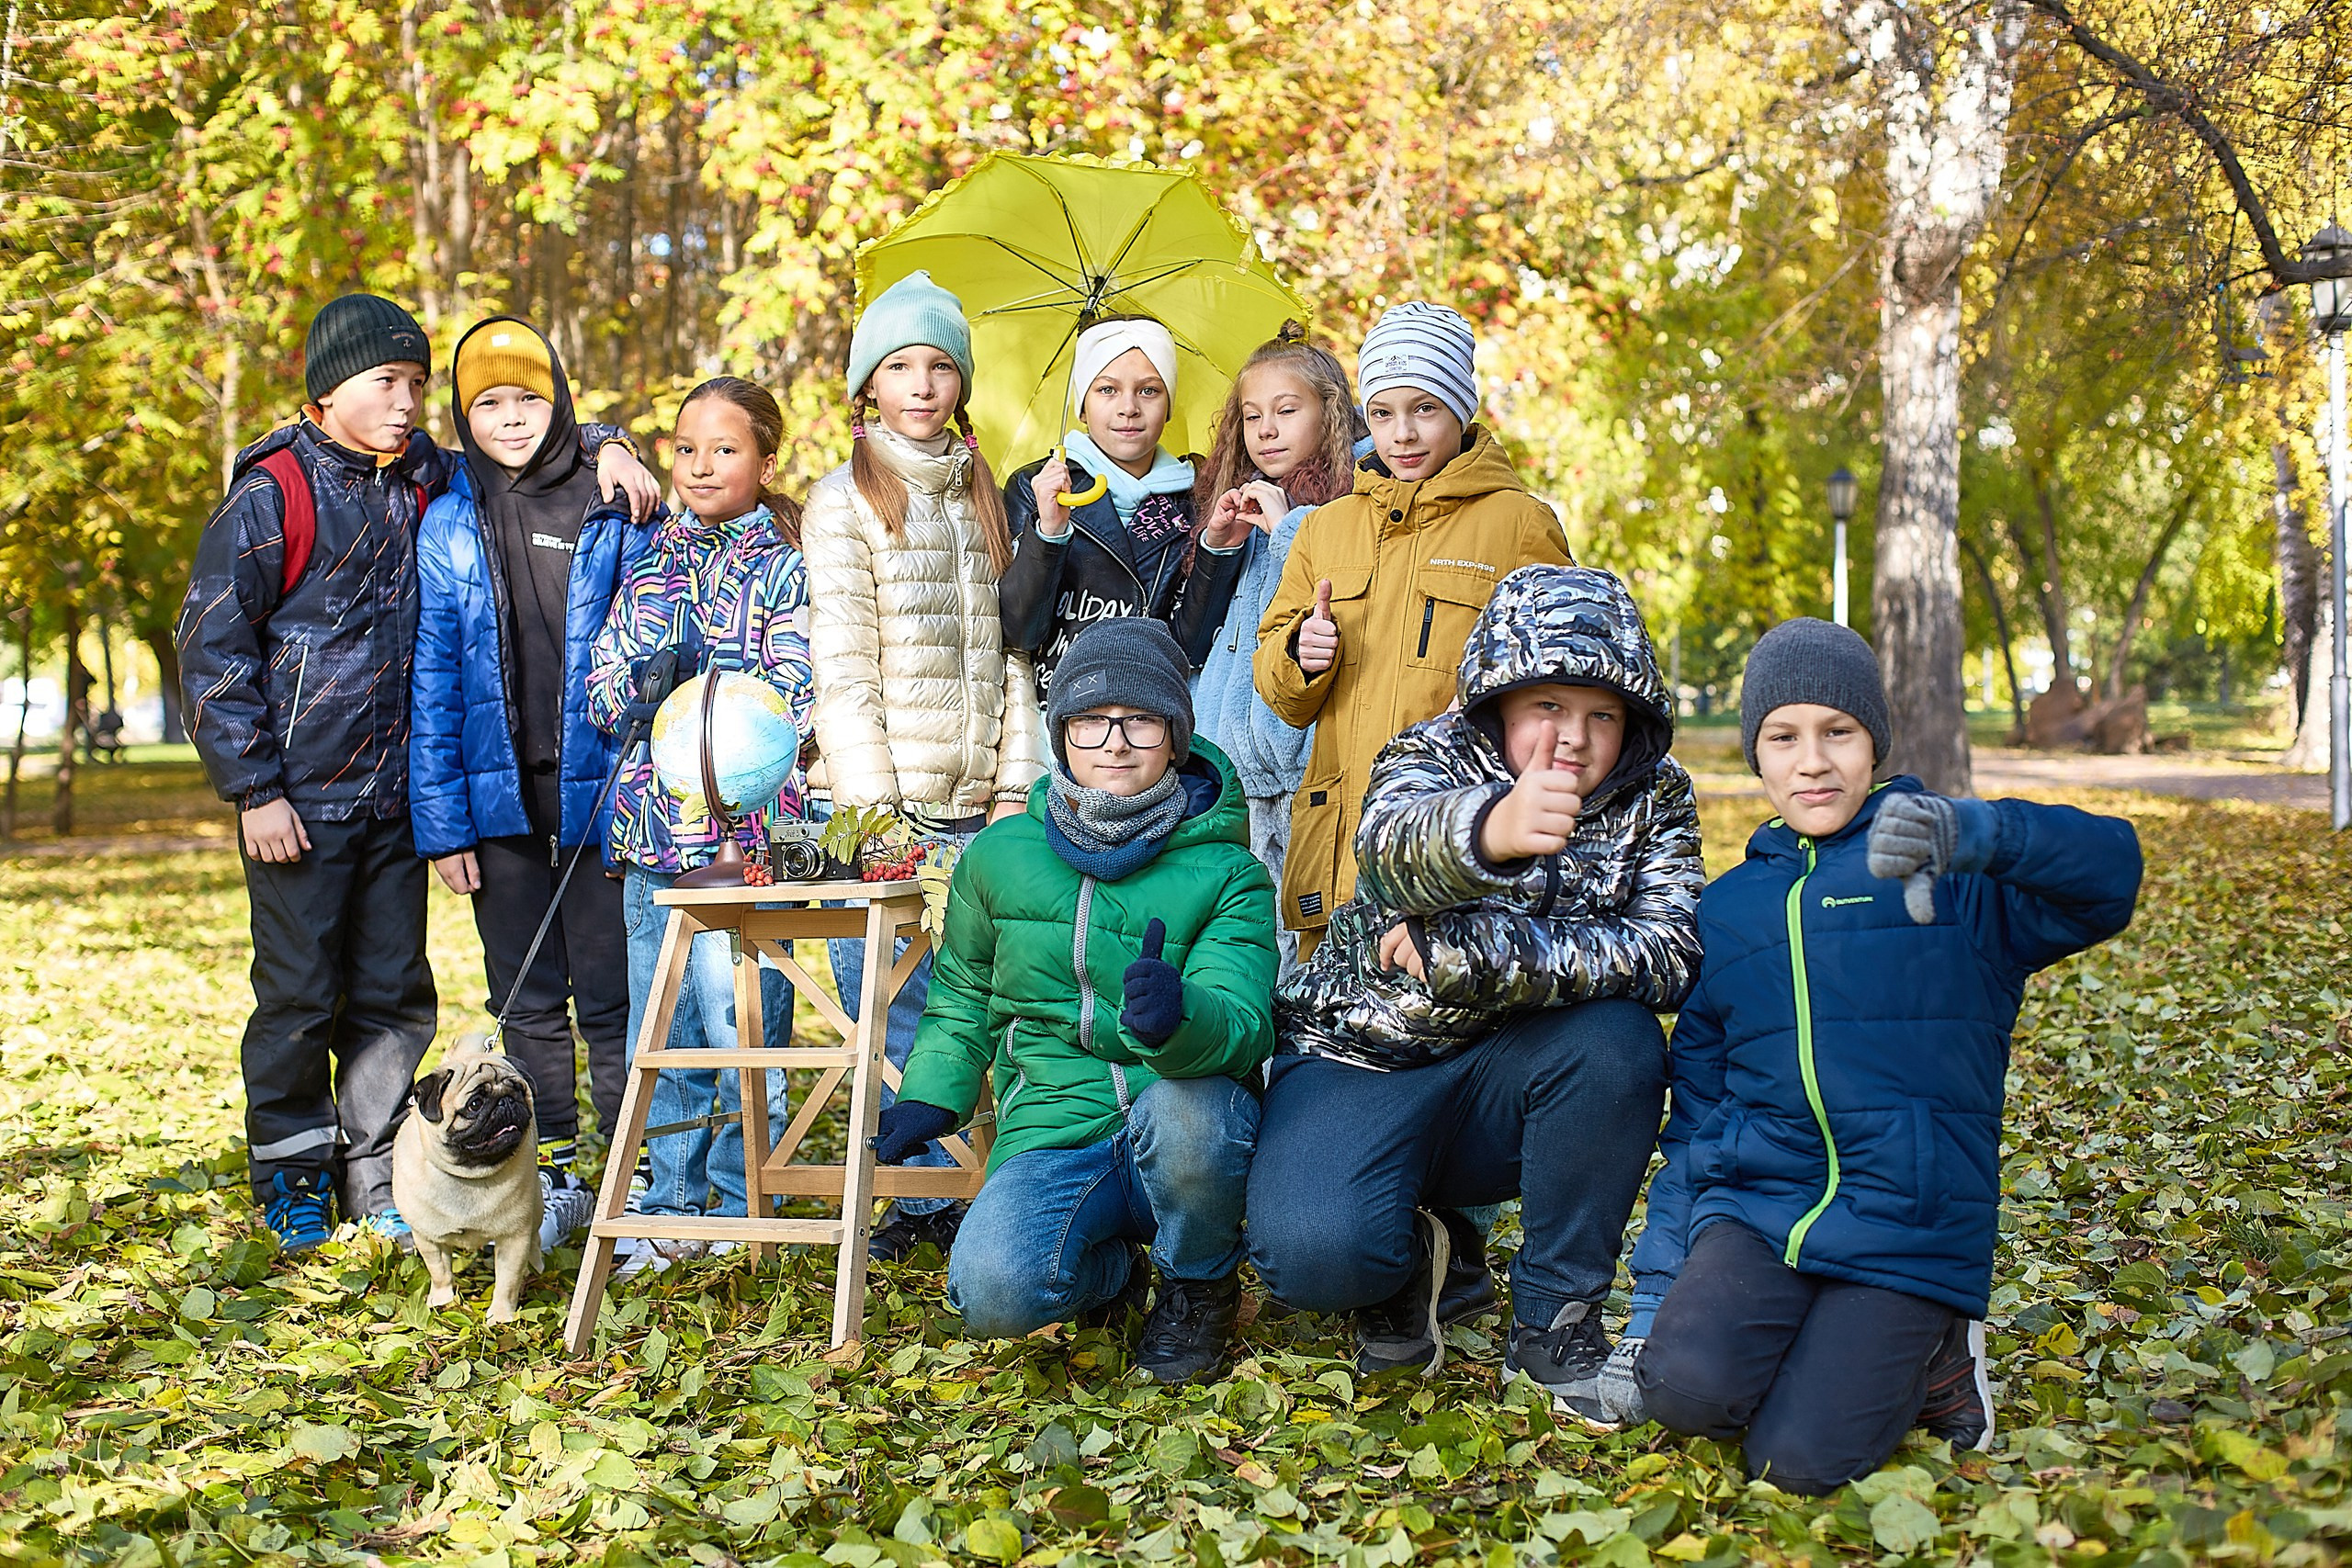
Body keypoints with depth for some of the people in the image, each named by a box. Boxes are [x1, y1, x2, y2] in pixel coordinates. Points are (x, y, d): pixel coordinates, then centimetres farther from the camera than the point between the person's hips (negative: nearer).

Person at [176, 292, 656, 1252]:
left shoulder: (423, 482, 8)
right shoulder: (273, 495, -7)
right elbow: (211, 646, -8)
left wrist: (605, 448, -1)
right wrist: (254, 789, -11)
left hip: (396, 797, 5)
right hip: (301, 800, -5)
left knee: (394, 994, 9)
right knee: (300, 997, 2)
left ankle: (374, 1178, 22)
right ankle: (292, 1187, 18)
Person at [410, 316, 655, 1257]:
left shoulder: (612, 513, 2)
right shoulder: (448, 526, 6)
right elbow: (432, 680, 4)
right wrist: (441, 820, -2)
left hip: (599, 790, -2)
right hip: (498, 798, 2)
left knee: (611, 997, -2)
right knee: (527, 1003, 9)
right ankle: (552, 1179, 20)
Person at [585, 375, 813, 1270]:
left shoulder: (784, 568, 0)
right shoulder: (651, 563, 15)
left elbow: (796, 708, -9)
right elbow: (602, 695, 10)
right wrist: (643, 681, -9)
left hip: (746, 832, -5)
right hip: (652, 825, 5)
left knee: (743, 1024, -4)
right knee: (659, 1030, 10)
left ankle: (741, 1209, 9)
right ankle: (670, 1206, 21)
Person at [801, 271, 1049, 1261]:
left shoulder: (985, 497, 15)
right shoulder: (844, 502, 0)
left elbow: (1012, 651, 12)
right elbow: (841, 665, -6)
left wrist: (1015, 786, 3)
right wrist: (873, 801, -13)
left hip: (977, 806, 4)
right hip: (885, 806, -4)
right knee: (894, 1003, 0)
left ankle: (956, 1190, 16)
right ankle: (922, 1197, 12)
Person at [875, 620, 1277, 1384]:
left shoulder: (1228, 874, -2)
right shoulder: (1000, 857, 7)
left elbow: (1244, 1026, -17)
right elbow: (962, 995, 25)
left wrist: (1179, 1019, -39)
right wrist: (930, 1094, 11)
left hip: (1189, 1128, -1)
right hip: (1055, 1135, 2)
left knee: (1180, 1107, -39)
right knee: (992, 1290, -29)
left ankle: (1199, 1285, -3)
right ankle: (1110, 1269, 10)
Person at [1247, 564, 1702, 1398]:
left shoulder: (1655, 799, -5)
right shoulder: (1431, 757, -13)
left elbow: (1669, 955, -22)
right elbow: (1392, 847, -38)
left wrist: (1471, 953, -30)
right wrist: (1487, 829, -63)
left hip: (1511, 1078, 3)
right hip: (1363, 1064, -2)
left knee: (1616, 1036, -30)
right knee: (1312, 1253, -30)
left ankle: (1556, 1313, -11)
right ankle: (1413, 1257, 8)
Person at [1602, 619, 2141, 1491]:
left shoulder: (1955, 875, 2)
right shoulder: (1726, 910, 15)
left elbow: (2109, 868, -18)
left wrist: (1970, 831, -37)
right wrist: (1653, 1302, 9)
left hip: (1909, 1224, -3)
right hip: (1756, 1204, 3)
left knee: (1800, 1460, -20)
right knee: (1686, 1382, -25)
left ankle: (1926, 1357, 10)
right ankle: (1817, 1352, 7)